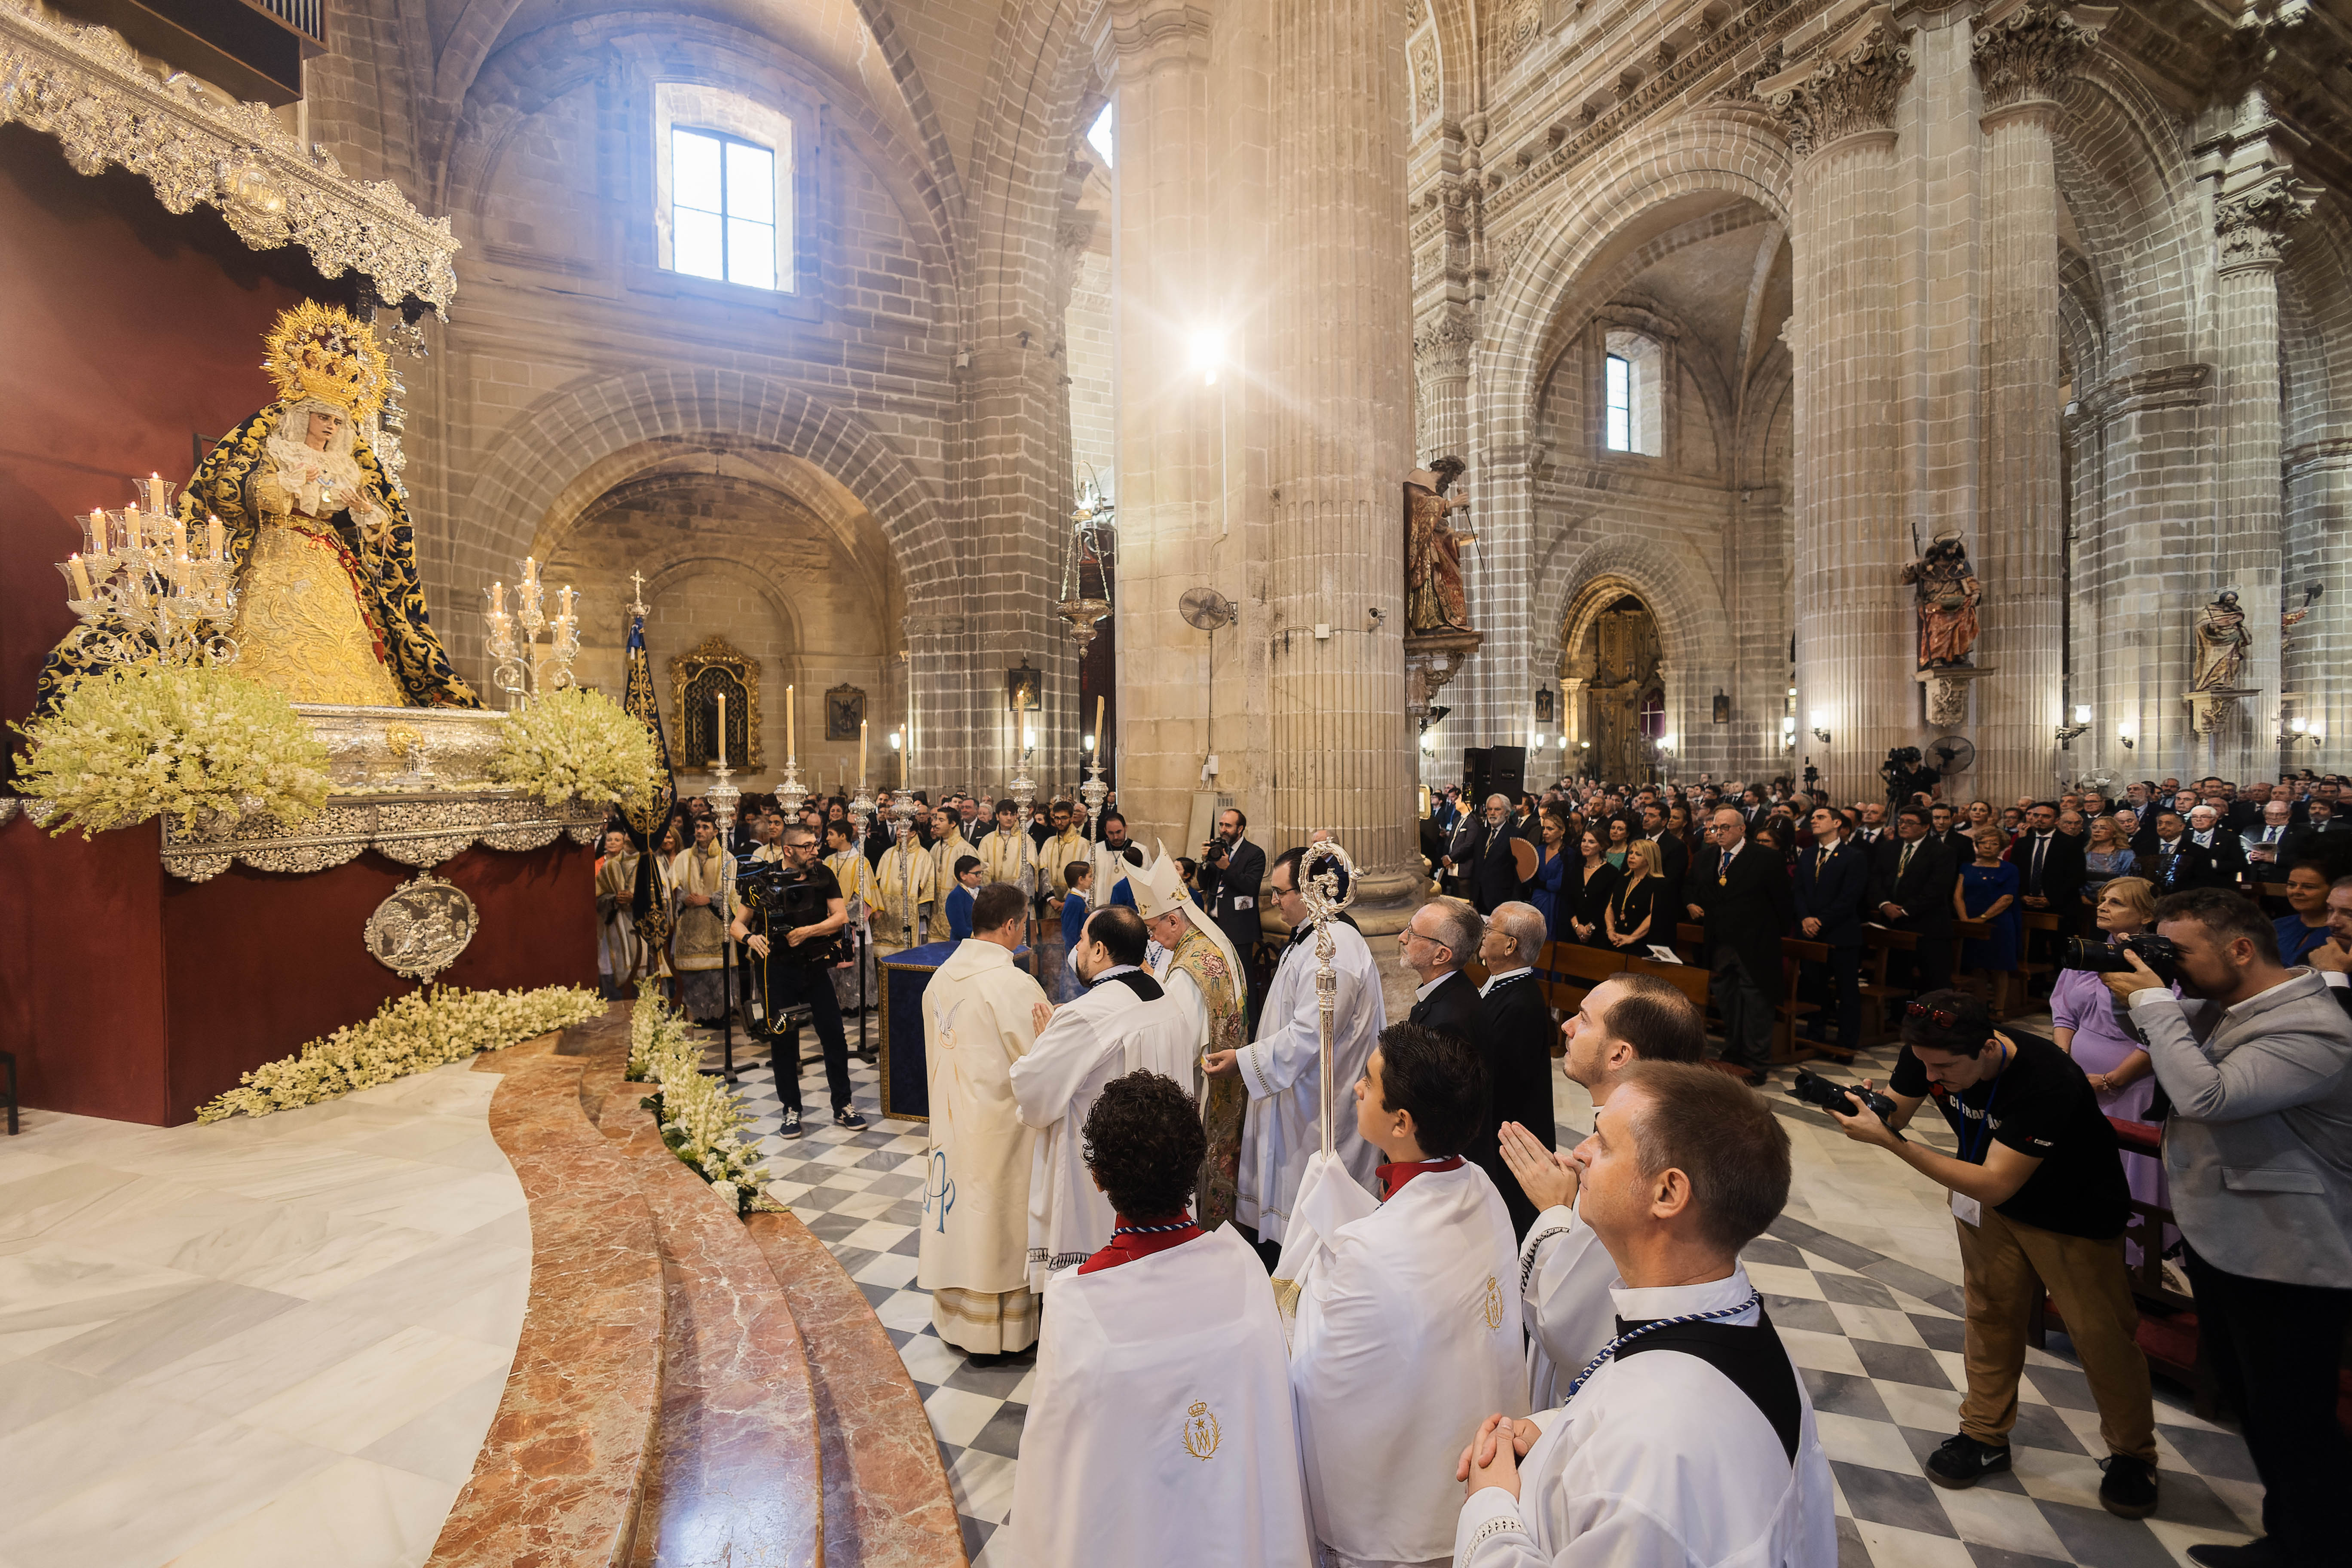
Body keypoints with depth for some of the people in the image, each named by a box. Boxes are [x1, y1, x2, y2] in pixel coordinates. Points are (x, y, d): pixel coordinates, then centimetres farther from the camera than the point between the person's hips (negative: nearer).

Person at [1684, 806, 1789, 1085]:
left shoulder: (1766, 860, -9)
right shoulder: (1704, 861, 9)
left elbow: (1782, 901, -7)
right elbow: (1689, 887, 24)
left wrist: (1775, 935, -5)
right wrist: (1691, 904, 4)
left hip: (1754, 950, -6)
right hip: (1719, 948, 6)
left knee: (1756, 1009, 1)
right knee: (1727, 1008, 16)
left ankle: (1755, 1070, 11)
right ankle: (1732, 1061, 30)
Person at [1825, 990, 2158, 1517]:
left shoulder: (2047, 1082, -39)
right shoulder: (1929, 1052, -23)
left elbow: (1993, 1186, -39)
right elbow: (1893, 1114, -10)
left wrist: (1888, 1141, -44)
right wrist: (1864, 1108, -35)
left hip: (2076, 1215, -4)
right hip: (1986, 1200, 4)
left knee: (2101, 1335, 7)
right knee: (1990, 1314, 10)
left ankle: (2133, 1455, 32)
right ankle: (1986, 1436, 25)